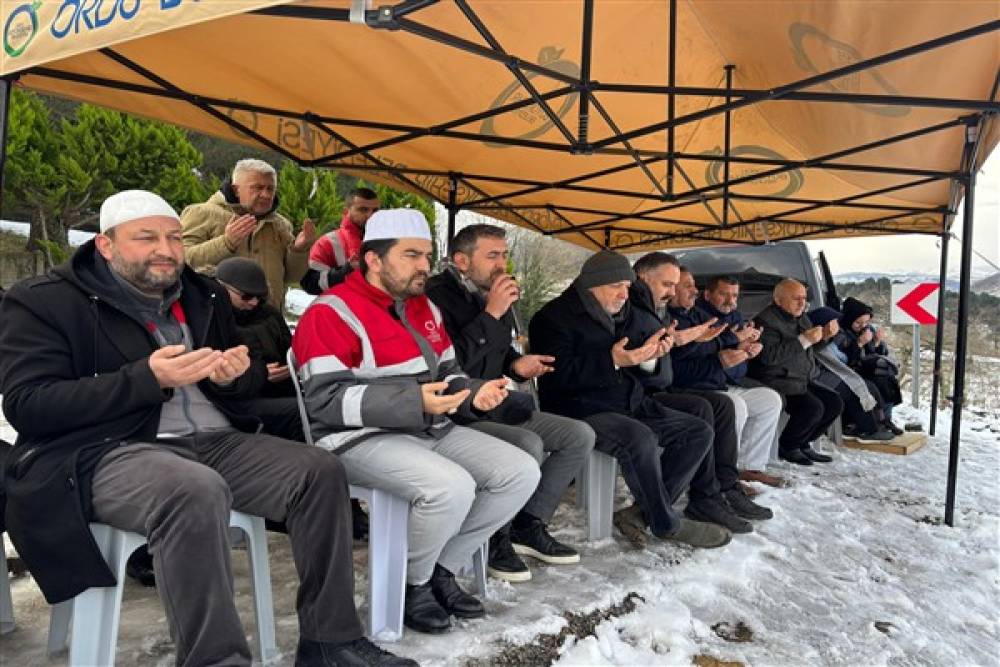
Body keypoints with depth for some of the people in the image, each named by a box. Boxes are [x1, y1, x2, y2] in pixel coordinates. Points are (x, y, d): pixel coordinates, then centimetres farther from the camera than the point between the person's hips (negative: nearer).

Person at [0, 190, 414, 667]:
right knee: (196, 490, -38)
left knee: (321, 471, -13)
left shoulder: (201, 296, 17)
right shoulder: (43, 301, 1)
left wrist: (235, 374, -4)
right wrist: (148, 379, -20)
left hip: (215, 440, 6)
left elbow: (252, 378, 23)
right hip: (106, 451, -6)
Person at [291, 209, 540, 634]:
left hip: (433, 431, 9)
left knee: (522, 472, -4)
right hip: (364, 439, -8)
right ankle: (410, 583, -2)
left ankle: (442, 569, 6)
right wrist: (415, 401, -28)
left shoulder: (425, 308, 14)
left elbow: (447, 373, 23)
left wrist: (475, 393, -2)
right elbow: (326, 399, -19)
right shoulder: (333, 312, -11)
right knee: (453, 487, -33)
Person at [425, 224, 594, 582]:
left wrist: (516, 364, 4)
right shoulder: (437, 297, -14)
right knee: (528, 444, -32)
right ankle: (493, 537, -8)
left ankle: (528, 526, 7)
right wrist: (491, 314, -24)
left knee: (580, 435, 1)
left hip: (496, 407, 9)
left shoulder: (492, 296, 11)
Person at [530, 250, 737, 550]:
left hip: (629, 403, 9)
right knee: (641, 439, -35)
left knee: (700, 431, -2)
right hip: (583, 410, -9)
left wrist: (643, 352, 4)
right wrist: (612, 360, -26)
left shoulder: (617, 315, 20)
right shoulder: (554, 317, -8)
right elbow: (560, 375, -21)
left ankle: (644, 512, -10)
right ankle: (666, 523, -12)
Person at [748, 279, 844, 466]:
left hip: (803, 380, 10)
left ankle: (803, 444, 13)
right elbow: (769, 355, -29)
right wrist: (804, 340, -28)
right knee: (813, 407, -25)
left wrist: (824, 334, 4)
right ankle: (787, 447, -2)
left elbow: (811, 348, 28)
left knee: (835, 403, 1)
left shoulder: (800, 316, 14)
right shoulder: (765, 320, -15)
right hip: (778, 383, -10)